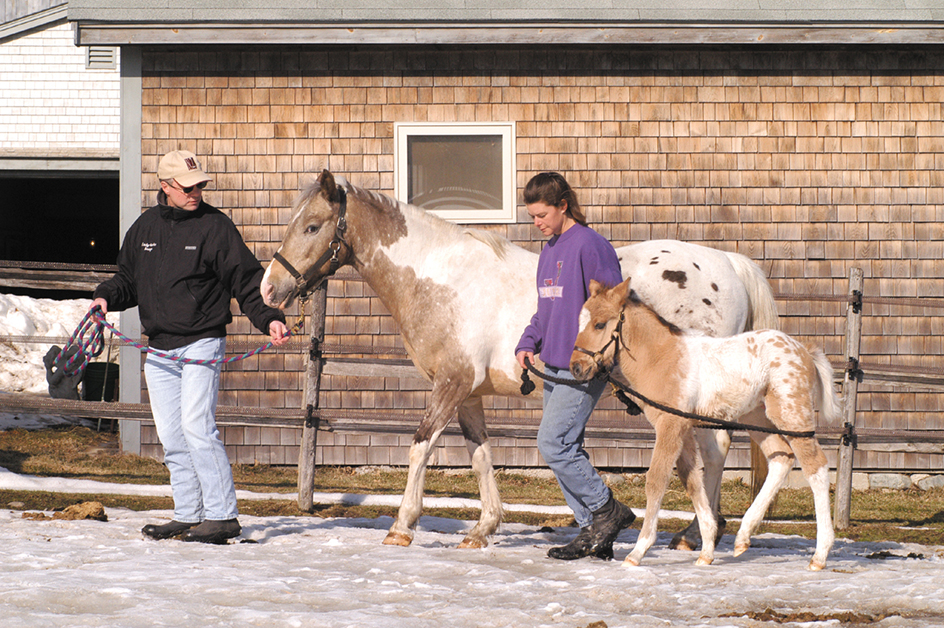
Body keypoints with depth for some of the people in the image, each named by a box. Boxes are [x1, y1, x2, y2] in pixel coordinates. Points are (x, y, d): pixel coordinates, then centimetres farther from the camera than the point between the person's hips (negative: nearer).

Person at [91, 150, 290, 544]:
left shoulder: (215, 226, -3)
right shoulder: (145, 227, 11)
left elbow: (246, 280, -4)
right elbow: (128, 278, 21)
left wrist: (268, 319, -17)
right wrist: (106, 297, 1)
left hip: (201, 345, -6)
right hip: (159, 349, 6)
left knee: (197, 427, -15)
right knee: (171, 437, 7)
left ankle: (222, 516, -12)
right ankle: (188, 516, 14)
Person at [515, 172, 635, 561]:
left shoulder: (589, 246, -12)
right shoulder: (549, 251, 15)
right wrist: (528, 343, 6)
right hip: (553, 367, 9)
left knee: (553, 444, -14)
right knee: (564, 449, 7)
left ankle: (606, 510, -1)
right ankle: (594, 533, 12)